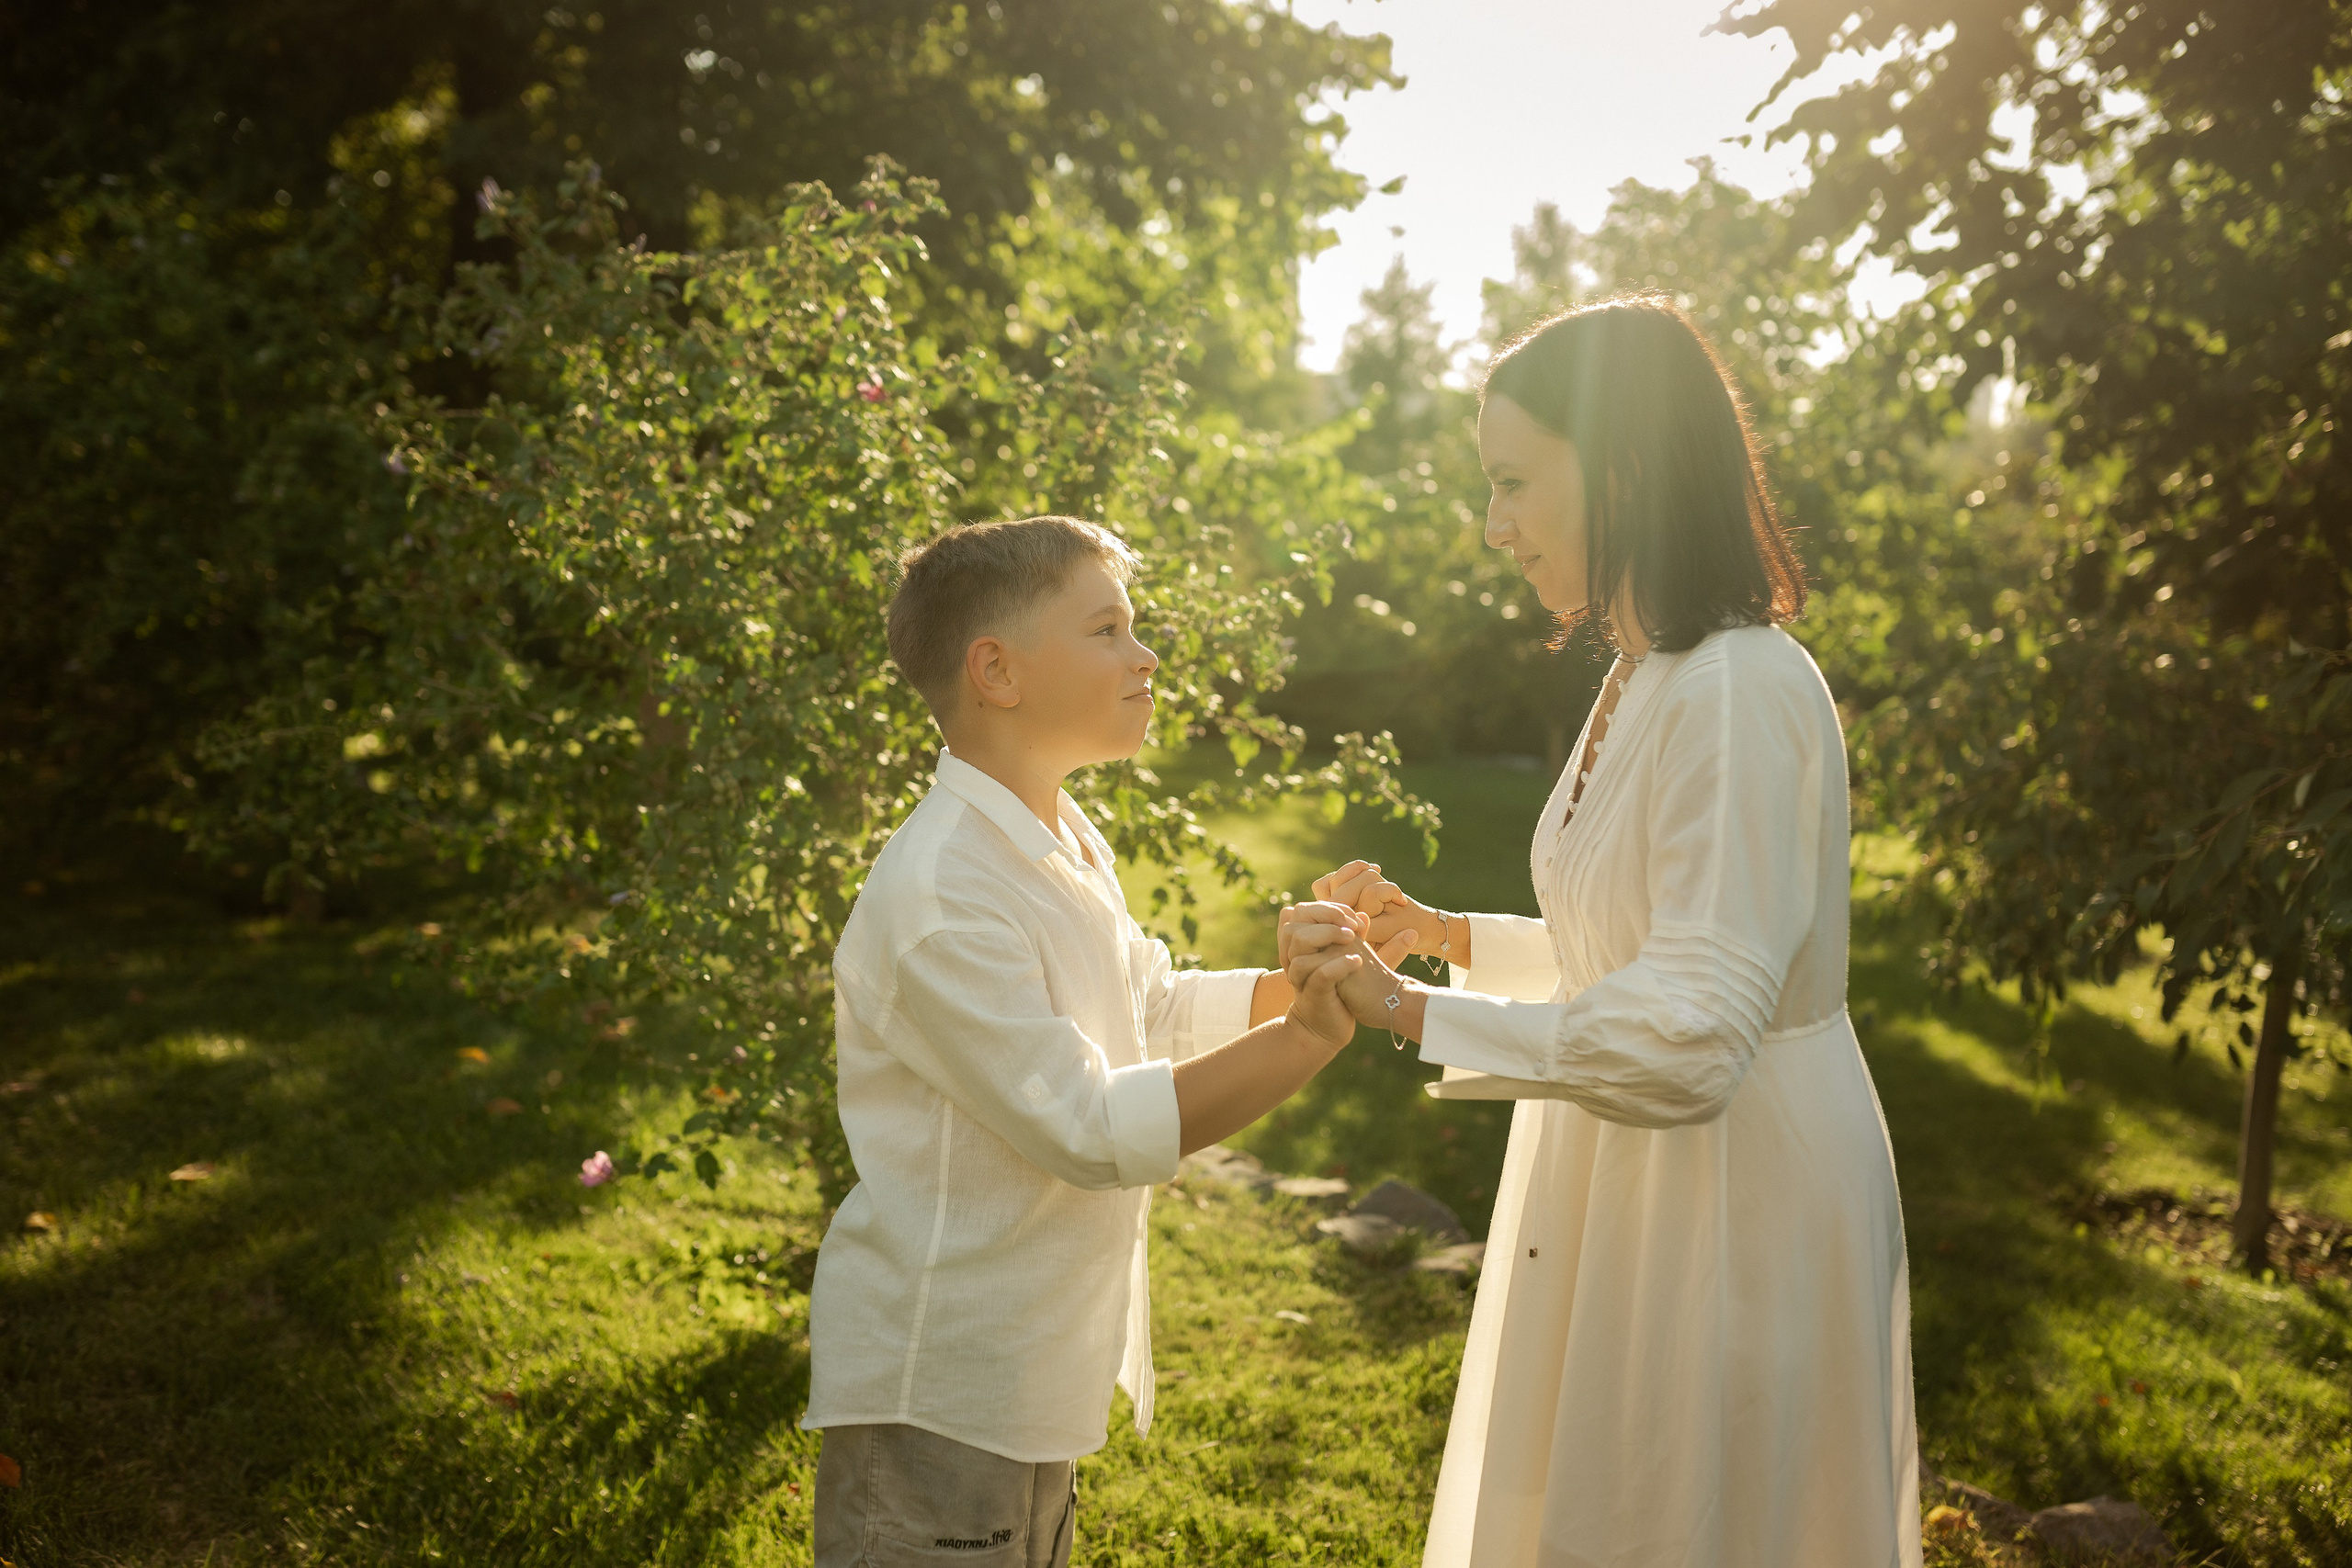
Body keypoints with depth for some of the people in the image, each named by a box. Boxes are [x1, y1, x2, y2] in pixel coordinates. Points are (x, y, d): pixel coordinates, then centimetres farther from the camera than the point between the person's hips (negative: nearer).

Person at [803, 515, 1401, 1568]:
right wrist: (1308, 1039, -30)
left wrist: (1297, 984, 4)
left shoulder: (1067, 846, 7)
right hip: (936, 1400, -9)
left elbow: (1154, 1009, 20)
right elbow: (1087, 1129, -27)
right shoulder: (938, 899, -26)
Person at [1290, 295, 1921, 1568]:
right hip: (1635, 1185, 9)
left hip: (1734, 1196, -9)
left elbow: (1687, 1041, -27)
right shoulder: (1647, 680, 8)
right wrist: (1444, 931, 10)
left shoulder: (1741, 693, -23)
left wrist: (1414, 1011, -22)